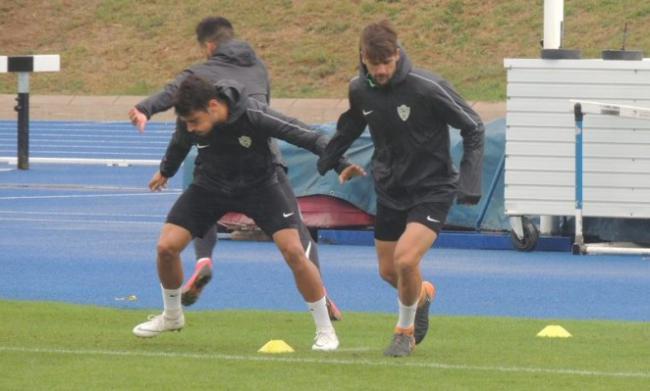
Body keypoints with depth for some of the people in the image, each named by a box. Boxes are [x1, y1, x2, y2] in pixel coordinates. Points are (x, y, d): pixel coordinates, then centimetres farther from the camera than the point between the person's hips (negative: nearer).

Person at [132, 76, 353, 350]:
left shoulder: (253, 116, -31)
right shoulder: (190, 119, -18)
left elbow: (305, 136, -26)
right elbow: (180, 143, 7)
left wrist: (341, 164, -30)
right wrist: (165, 171, 26)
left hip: (257, 184, -3)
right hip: (210, 184, 3)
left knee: (293, 251, -19)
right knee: (167, 246, -7)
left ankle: (325, 331, -5)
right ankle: (171, 316, 21)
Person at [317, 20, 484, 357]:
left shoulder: (427, 88, -23)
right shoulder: (359, 90, -6)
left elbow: (473, 128, -13)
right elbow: (349, 128, 18)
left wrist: (469, 183, -19)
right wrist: (326, 162, 9)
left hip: (431, 190, -6)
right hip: (390, 190, 6)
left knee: (405, 259, -23)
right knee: (388, 271, 10)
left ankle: (405, 331, 2)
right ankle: (422, 294, 46)